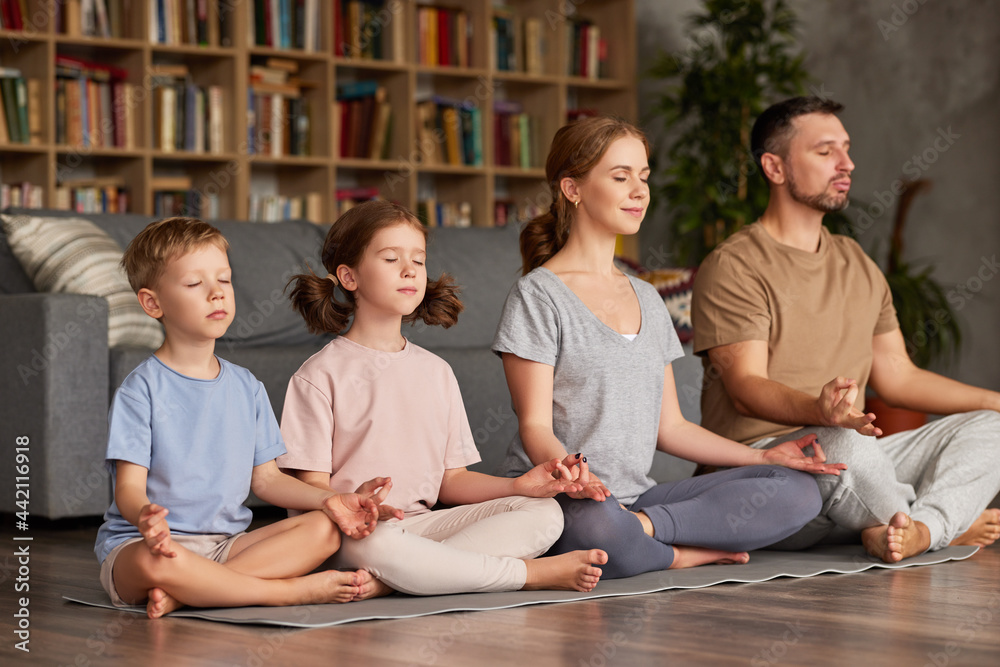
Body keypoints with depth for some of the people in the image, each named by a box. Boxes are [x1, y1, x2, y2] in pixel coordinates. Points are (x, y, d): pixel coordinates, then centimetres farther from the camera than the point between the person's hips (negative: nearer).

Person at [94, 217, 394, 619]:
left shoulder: (246, 387, 13)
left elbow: (265, 477, 14)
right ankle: (293, 591, -26)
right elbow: (129, 487, -11)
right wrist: (146, 515, -36)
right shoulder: (141, 390, -5)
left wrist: (328, 500, -3)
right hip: (140, 542, -6)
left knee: (325, 529, -15)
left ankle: (186, 593, -25)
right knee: (156, 562, -41)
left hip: (226, 543, 6)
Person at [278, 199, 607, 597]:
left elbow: (450, 478, 17)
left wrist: (519, 485, -1)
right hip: (350, 532, -6)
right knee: (374, 542, -42)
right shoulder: (321, 374, 0)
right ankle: (538, 573, -26)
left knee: (544, 513, -15)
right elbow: (312, 485, -6)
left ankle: (387, 583, -31)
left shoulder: (436, 372, 18)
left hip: (424, 524, 6)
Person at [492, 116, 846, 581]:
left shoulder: (647, 299, 20)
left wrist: (764, 457, 8)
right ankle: (687, 553, -16)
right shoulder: (537, 294, -3)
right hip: (552, 498, -7)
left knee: (797, 492, -12)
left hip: (635, 496, 7)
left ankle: (645, 526, -20)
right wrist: (569, 473, -32)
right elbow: (535, 425, -10)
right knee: (596, 527, -44)